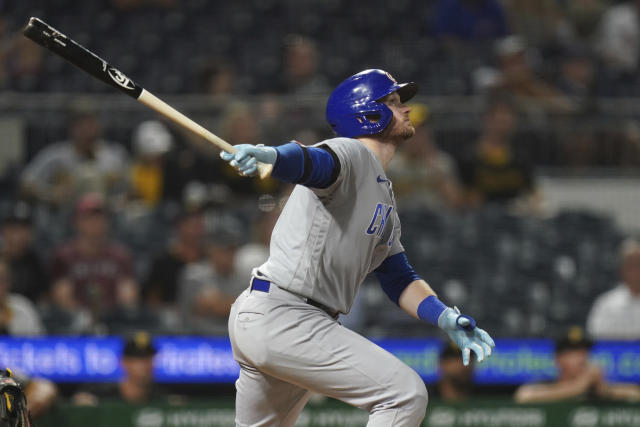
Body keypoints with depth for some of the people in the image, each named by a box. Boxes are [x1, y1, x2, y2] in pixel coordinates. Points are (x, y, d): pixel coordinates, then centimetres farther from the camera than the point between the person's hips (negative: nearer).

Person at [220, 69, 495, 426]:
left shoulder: (385, 197, 22)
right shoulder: (351, 155, -8)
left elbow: (399, 279, 18)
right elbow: (312, 160, -32)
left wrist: (445, 317, 0)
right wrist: (270, 156, -56)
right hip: (285, 316, -11)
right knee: (407, 394, -16)